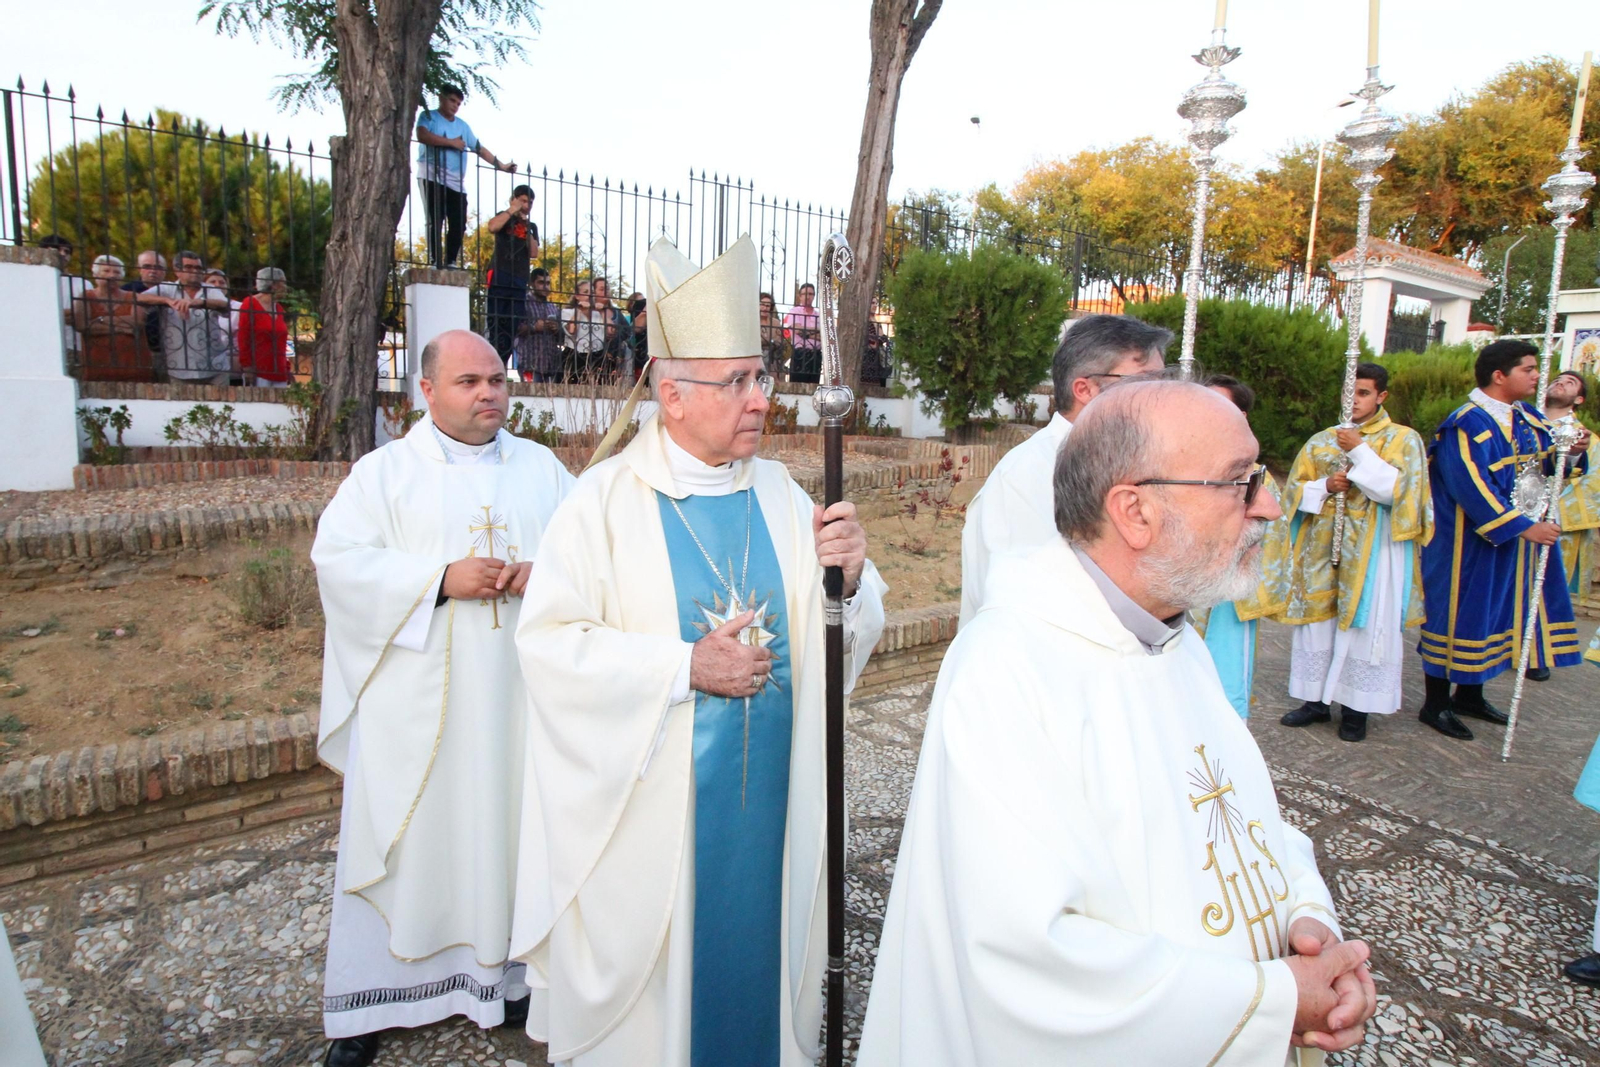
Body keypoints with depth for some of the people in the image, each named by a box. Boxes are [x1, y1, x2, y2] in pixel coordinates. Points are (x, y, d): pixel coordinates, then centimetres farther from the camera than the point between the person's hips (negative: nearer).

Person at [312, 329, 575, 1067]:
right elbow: (336, 558, -7)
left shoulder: (542, 468, 9)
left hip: (517, 694, 2)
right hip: (416, 702, -2)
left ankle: (505, 970, 30)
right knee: (404, 837, 6)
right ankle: (369, 1001, 24)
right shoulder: (384, 471, 1)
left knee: (510, 826, 11)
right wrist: (441, 580, -18)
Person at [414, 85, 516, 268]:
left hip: (457, 182, 5)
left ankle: (451, 262, 2)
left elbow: (480, 148, 20)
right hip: (432, 177, -5)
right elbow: (422, 136, -16)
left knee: (458, 226, -4)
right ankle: (436, 261, -10)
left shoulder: (462, 125, 22)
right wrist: (451, 142, -11)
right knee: (435, 222, -10)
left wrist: (501, 165, 11)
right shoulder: (428, 116, 4)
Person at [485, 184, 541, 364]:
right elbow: (492, 227, -14)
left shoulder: (531, 227, 22)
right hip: (500, 278, -5)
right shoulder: (505, 218, 10)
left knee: (513, 329, -1)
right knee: (497, 327, -13)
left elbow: (534, 253, 7)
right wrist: (511, 210, -5)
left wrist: (527, 228, 1)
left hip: (520, 282, 5)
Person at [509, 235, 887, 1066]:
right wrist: (685, 668, -20)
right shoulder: (607, 498, -10)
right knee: (647, 954, 12)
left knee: (760, 939, 17)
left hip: (770, 792, 4)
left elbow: (843, 639, 6)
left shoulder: (780, 493, 2)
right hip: (649, 797, -3)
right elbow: (548, 640, -16)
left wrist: (848, 578, -15)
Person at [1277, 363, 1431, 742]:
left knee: (1363, 624, 0)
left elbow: (1398, 490, -13)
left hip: (1371, 551, -3)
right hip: (1322, 548, 4)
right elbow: (1295, 489, 9)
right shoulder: (1321, 440, 10)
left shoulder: (1403, 439, 1)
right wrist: (1325, 486, -10)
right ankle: (1317, 700, 17)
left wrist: (1360, 451, -15)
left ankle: (1356, 707, 11)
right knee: (1317, 621, 6)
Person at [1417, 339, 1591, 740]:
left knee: (1497, 612, 14)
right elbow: (1474, 487, -23)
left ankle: (1469, 695, 29)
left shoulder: (1530, 420, 9)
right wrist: (1522, 526, -23)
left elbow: (1549, 466, 17)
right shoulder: (1468, 424, -17)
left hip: (1520, 539, 9)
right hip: (1473, 542, -9)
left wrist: (1573, 451, -4)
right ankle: (1435, 704, 12)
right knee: (1461, 613, -1)